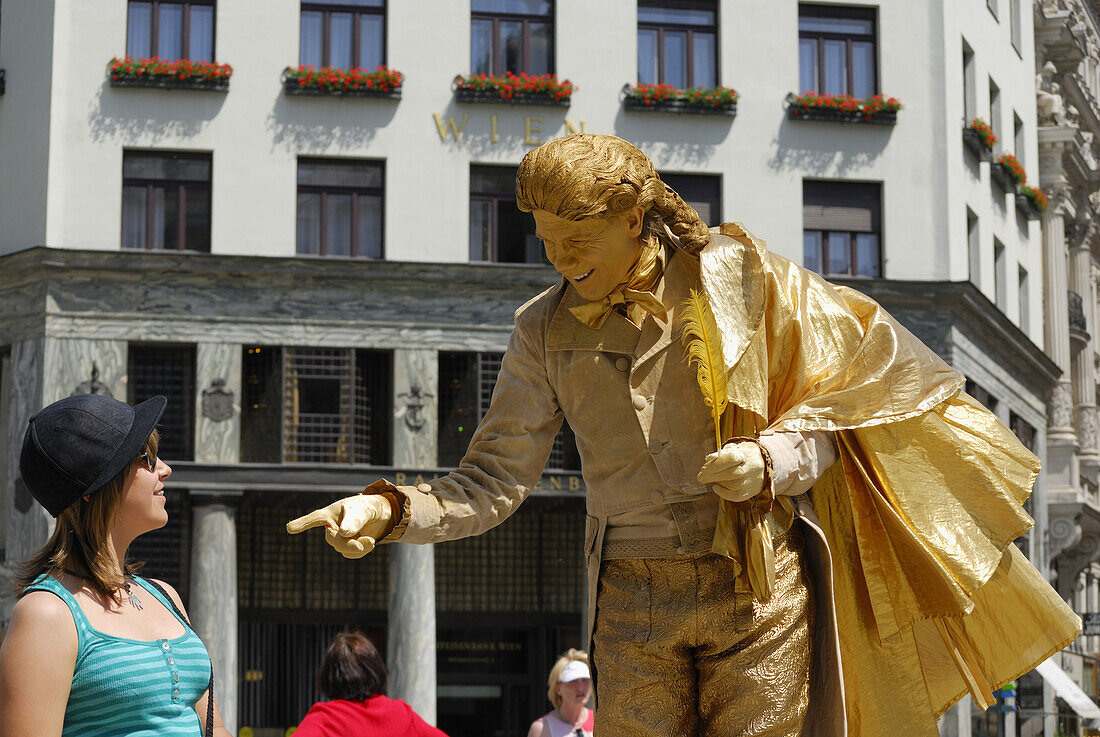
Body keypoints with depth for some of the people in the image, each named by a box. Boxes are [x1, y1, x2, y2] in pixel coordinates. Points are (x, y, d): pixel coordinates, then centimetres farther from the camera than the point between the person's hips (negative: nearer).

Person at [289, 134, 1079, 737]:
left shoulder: (737, 276, -3)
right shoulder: (546, 330, 5)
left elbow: (843, 396, 3)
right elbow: (495, 480, 4)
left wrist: (772, 461, -17)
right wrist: (392, 510, -13)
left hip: (759, 585, -2)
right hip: (634, 596, 3)